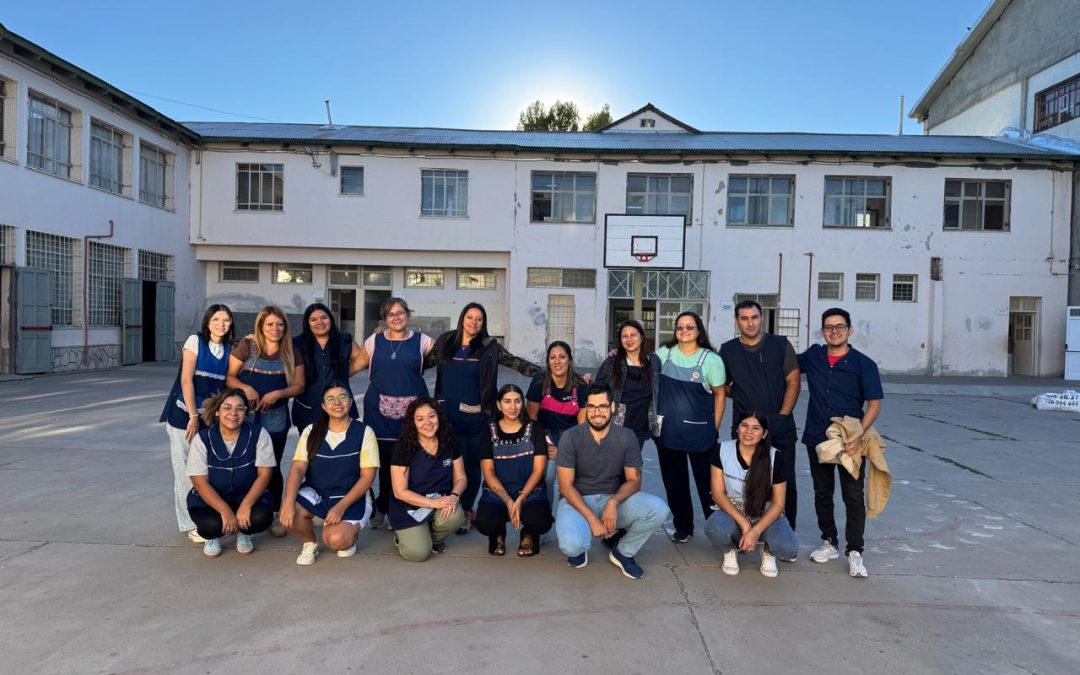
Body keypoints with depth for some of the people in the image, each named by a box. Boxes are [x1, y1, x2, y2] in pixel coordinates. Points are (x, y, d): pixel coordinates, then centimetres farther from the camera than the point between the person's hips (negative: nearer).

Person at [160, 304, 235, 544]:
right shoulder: (195, 341, -7)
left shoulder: (230, 349, 6)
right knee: (185, 469, 0)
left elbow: (227, 381, 8)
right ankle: (189, 524, 10)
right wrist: (193, 416, -13)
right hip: (184, 413, -4)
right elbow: (186, 380, -11)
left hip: (211, 415, 4)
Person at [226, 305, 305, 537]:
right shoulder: (247, 345, -1)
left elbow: (299, 385, 4)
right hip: (246, 415, -1)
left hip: (275, 419, 1)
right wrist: (246, 388, -19)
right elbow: (229, 376, 0)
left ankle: (275, 515, 17)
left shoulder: (291, 352, 4)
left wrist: (278, 393, -13)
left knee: (272, 467, 6)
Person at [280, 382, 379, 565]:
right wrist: (289, 501, -28)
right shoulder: (312, 431, 1)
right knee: (289, 513, -27)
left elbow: (367, 477, -10)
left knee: (335, 540, -29)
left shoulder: (364, 432, -8)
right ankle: (310, 544, 5)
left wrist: (341, 507, -21)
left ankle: (352, 531, 9)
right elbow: (297, 468, -9)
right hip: (315, 494, 3)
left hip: (352, 498, -3)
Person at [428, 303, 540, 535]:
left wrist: (543, 372, -11)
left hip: (476, 417, 0)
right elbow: (426, 361, 14)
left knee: (473, 463, 6)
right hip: (448, 415, 0)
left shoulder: (489, 346, 1)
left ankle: (466, 509, 23)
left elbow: (515, 362, -3)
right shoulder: (445, 341, 5)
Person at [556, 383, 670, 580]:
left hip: (615, 499, 3)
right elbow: (566, 486, -13)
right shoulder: (570, 438, -13)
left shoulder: (627, 437, -7)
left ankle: (623, 552, 4)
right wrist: (592, 519, -23)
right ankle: (580, 546, 8)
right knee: (571, 545, -33)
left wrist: (614, 501, -24)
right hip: (578, 501, -2)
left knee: (659, 509, -23)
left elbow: (634, 480, -3)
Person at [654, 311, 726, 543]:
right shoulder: (664, 353, 2)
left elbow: (719, 394, 0)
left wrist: (714, 428, -1)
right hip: (668, 430, 3)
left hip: (699, 430, -3)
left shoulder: (711, 359, -5)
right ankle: (683, 527, 27)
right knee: (674, 481, 11)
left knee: (707, 481, 6)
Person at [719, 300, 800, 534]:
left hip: (780, 429, 0)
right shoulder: (728, 350, 5)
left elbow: (794, 382, 0)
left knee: (785, 484, 5)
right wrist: (739, 395, -2)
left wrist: (782, 416, -6)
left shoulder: (780, 345, 3)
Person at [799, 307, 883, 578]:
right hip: (817, 439, 4)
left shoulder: (863, 364, -8)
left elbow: (874, 404, -8)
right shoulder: (813, 356, 2)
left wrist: (858, 436, -20)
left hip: (850, 442, -3)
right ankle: (829, 543, 29)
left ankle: (855, 553, 11)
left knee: (853, 498, 0)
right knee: (822, 494, 14)